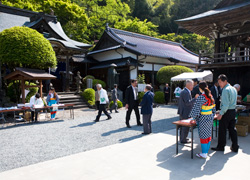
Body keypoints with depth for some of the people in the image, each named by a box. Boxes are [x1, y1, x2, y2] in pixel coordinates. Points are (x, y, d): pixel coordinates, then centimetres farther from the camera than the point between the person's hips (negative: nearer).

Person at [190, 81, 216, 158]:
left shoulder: (201, 97, -19)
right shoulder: (211, 96, 4)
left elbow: (196, 109, -15)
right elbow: (213, 108, 12)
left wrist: (193, 116, -1)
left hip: (203, 119, -7)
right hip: (210, 118, 7)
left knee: (203, 136, 2)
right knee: (208, 135, 15)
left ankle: (204, 154, 11)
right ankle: (206, 151, 27)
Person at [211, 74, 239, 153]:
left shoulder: (226, 90, -17)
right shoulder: (233, 89, 11)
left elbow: (226, 104, -22)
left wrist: (221, 114, -18)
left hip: (226, 112, -9)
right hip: (233, 111, 9)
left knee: (222, 130, 3)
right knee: (232, 129, 14)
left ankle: (221, 147, 14)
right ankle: (235, 147, 20)